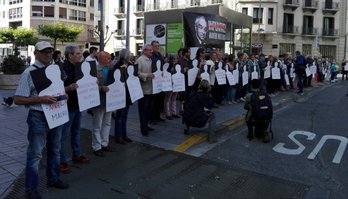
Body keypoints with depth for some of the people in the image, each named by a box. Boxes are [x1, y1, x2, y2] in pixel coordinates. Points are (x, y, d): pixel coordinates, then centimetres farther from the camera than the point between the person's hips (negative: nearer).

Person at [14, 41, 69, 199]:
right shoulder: (29, 72, -12)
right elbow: (18, 99, -14)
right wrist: (41, 99, -25)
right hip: (39, 117, -6)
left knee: (54, 150, 20)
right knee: (35, 154, 4)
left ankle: (53, 179, 38)